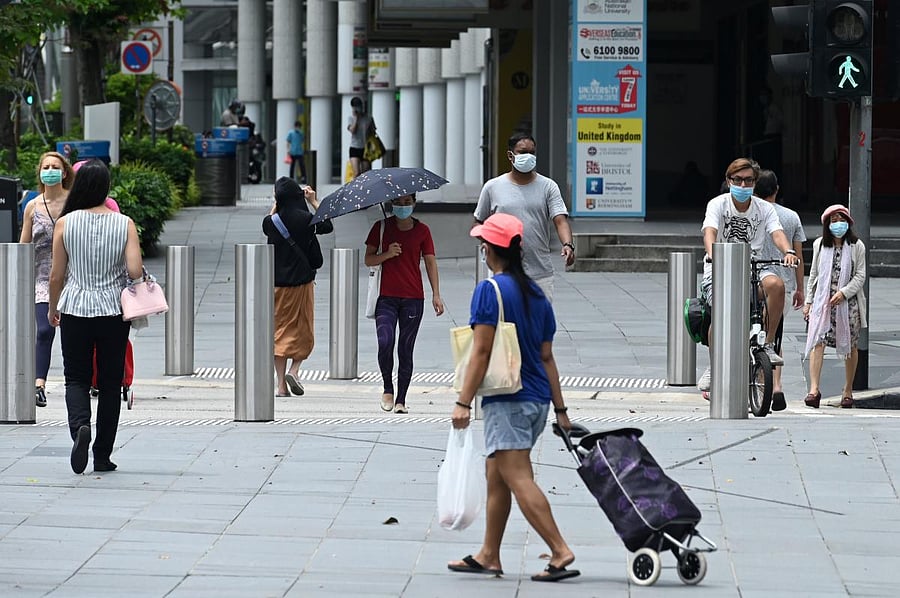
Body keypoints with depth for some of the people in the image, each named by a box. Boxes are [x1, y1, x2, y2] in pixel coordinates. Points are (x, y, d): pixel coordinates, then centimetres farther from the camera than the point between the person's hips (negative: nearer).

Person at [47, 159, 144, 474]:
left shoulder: (65, 223, -5)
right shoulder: (124, 224, -6)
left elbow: (56, 276, -1)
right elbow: (135, 271, -12)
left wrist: (53, 309, 15)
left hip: (75, 309, 0)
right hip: (113, 311, 0)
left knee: (76, 378, 9)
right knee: (110, 383, 10)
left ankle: (80, 425, -21)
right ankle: (102, 456, 11)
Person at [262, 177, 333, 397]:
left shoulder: (271, 222, -4)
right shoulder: (305, 220, -10)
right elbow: (328, 226, 9)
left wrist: (277, 203, 27)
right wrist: (315, 202, 17)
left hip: (277, 282, 2)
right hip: (302, 281, -2)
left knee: (279, 331, 7)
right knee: (302, 330, 11)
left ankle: (281, 383, 2)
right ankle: (294, 369, -10)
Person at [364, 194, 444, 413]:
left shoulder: (422, 230, 7)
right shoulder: (381, 227, 6)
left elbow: (430, 262, 7)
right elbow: (368, 259, 7)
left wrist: (436, 295, -1)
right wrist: (387, 254, -13)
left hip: (413, 298, 1)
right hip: (386, 297, -1)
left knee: (406, 350, 1)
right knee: (385, 342, -18)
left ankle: (401, 400, 7)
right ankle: (388, 389, 4)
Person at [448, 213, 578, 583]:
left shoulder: (489, 291, -11)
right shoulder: (536, 294, 12)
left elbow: (482, 352, -16)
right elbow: (546, 357, 14)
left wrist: (464, 401, -14)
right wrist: (560, 409, 16)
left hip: (507, 402, -8)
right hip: (537, 399, 8)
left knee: (518, 479, -11)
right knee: (495, 475, 17)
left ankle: (561, 553, -20)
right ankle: (488, 556, 23)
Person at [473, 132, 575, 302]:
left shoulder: (548, 187, 4)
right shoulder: (493, 187, 5)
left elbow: (560, 221, -7)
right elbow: (477, 224, 13)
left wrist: (567, 244, -27)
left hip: (541, 275, 0)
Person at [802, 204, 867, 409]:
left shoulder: (856, 246, 2)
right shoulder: (820, 245, 11)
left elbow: (860, 276, -1)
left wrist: (843, 293, -15)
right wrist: (808, 301, 11)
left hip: (848, 301, -1)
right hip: (822, 300, 1)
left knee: (850, 346, 5)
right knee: (817, 341, -15)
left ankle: (848, 391, 19)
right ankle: (814, 390, -23)